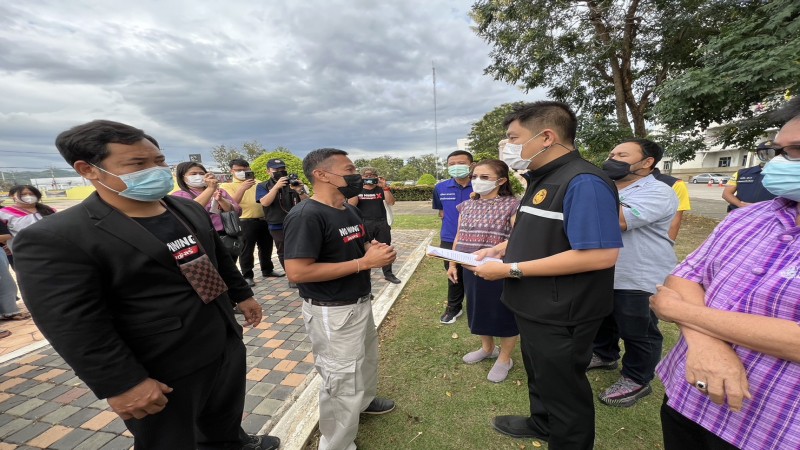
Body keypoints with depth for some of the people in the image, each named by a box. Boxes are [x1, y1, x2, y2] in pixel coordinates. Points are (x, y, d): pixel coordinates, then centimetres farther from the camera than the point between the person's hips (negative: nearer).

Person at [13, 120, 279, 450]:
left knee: (227, 410, 29)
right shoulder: (56, 238, -20)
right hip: (162, 370, -6)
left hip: (226, 341, 7)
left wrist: (242, 294, 17)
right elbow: (72, 325, -21)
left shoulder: (190, 210, 2)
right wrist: (122, 384, -20)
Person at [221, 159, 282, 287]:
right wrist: (243, 188, -25)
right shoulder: (227, 186, 2)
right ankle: (247, 276, 14)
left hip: (264, 220, 5)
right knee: (246, 250, 2)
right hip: (245, 223, -5)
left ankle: (267, 270, 32)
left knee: (266, 247, 16)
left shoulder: (257, 182, 14)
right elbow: (231, 204, -15)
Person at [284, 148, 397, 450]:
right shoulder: (306, 215, -23)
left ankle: (364, 400, 58)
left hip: (360, 303, 10)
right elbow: (297, 271, -29)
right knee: (342, 383, 8)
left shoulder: (350, 210, 5)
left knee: (367, 360, 30)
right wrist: (365, 262, -28)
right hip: (332, 313, -9)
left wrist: (375, 250, -7)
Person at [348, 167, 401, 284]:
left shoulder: (381, 189, 6)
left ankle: (388, 274, 21)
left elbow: (391, 202, -7)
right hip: (364, 224, -2)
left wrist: (385, 187, -18)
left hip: (382, 223, 2)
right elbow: (351, 205, -13)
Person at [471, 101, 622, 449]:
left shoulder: (583, 182, -24)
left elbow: (600, 254, -31)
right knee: (540, 375, 29)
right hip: (534, 307, 10)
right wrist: (502, 248, 3)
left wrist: (510, 270, -28)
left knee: (562, 387, 14)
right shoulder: (542, 179, 9)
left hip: (560, 315, -10)